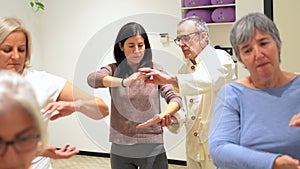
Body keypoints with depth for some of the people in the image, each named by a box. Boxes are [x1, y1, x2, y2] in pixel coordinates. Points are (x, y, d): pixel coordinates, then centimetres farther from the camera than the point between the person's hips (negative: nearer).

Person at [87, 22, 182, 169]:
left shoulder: (155, 70, 1)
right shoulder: (114, 70, 2)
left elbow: (175, 98, -7)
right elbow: (92, 79, -18)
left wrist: (164, 114, -30)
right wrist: (124, 82, -36)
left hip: (152, 148, -1)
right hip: (120, 150, 1)